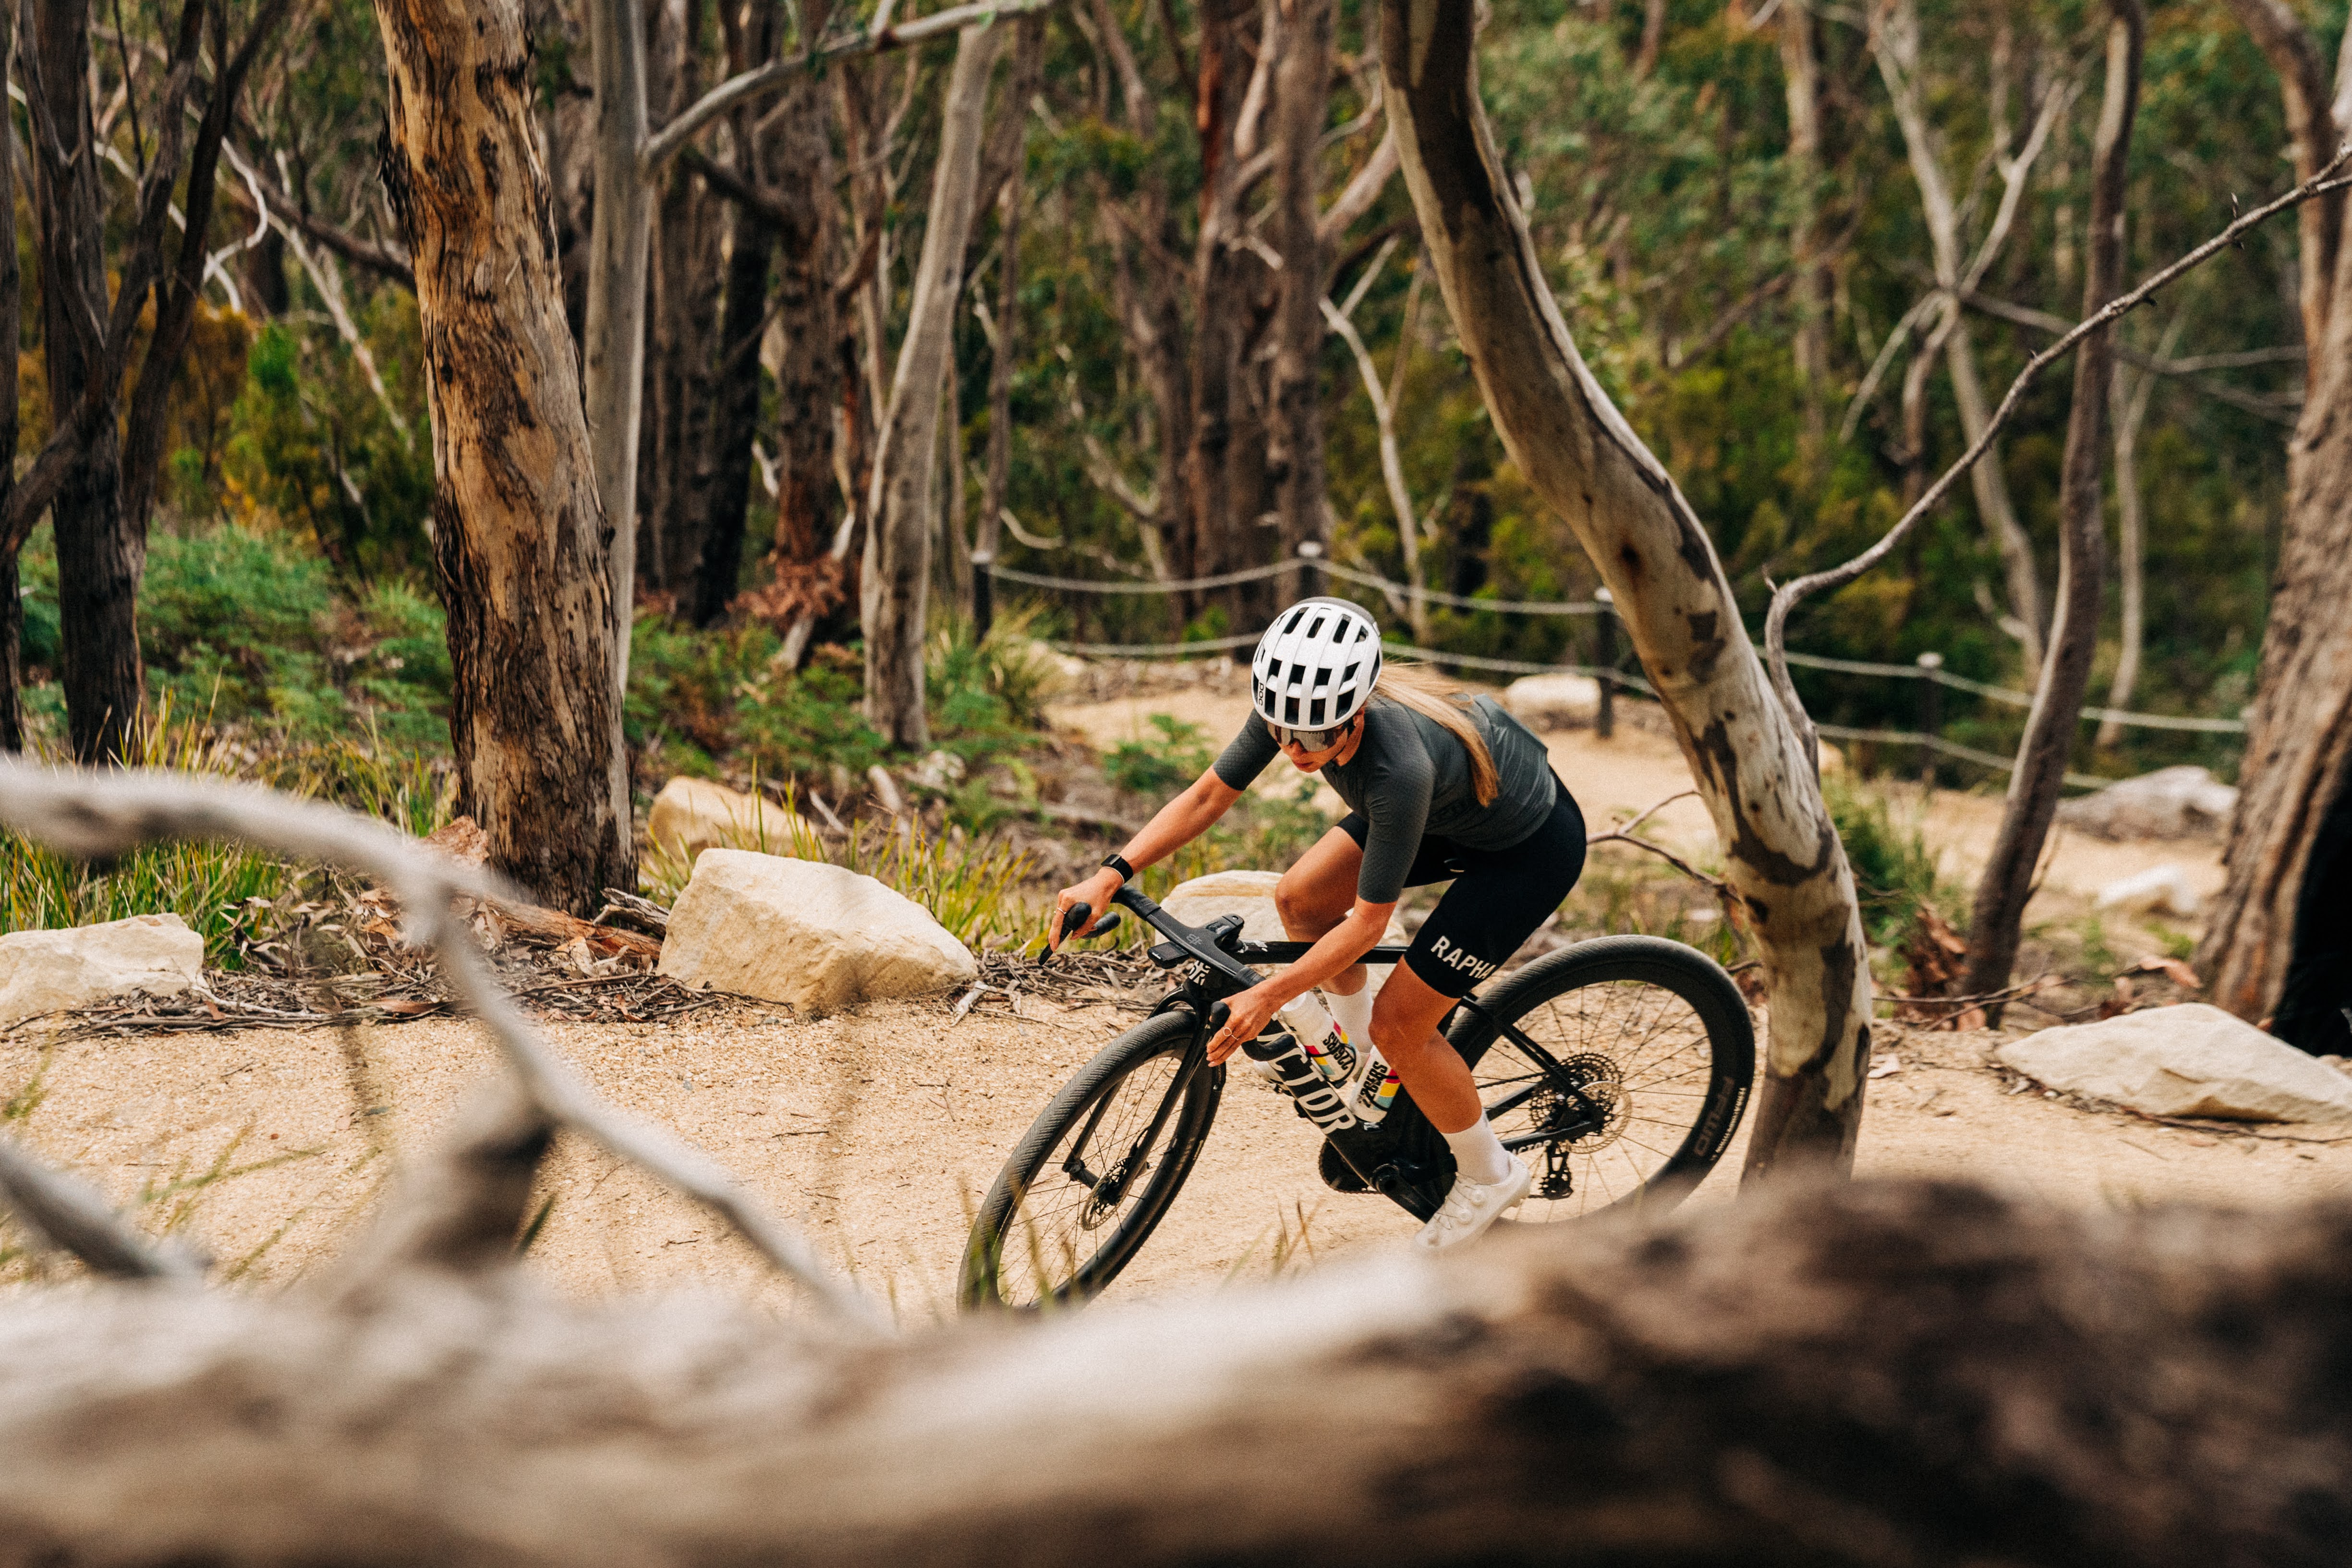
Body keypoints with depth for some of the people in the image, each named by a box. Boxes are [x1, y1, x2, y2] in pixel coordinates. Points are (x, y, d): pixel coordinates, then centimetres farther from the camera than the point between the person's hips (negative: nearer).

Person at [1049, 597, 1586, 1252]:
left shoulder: (1399, 768, -41)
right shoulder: (1297, 706, -23)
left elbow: (1369, 921, -32)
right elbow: (1208, 795, -12)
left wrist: (1267, 997, -34)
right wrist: (1110, 876, -21)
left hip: (1530, 846, -7)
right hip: (1455, 805, 7)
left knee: (1398, 1024, -8)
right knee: (1300, 899, -2)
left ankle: (1489, 1176, 16)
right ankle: (1356, 1036, 26)